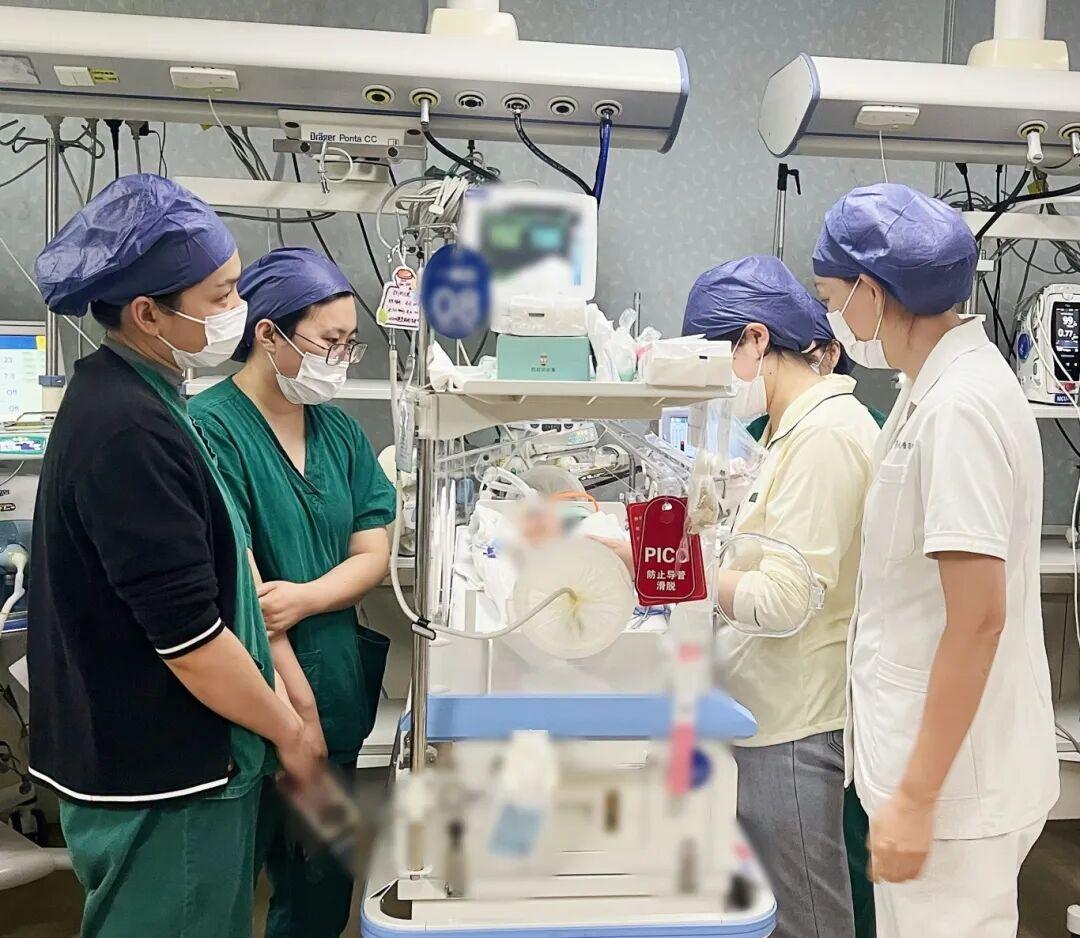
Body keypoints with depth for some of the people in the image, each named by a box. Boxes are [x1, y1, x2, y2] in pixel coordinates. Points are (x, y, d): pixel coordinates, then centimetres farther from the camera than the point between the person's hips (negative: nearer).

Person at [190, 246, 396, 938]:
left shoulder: (341, 431, 7)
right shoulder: (212, 428, -15)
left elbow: (374, 556, 3)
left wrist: (304, 598, -17)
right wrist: (303, 717, -18)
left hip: (340, 700, 6)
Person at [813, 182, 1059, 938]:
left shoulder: (958, 406, -21)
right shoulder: (939, 385, 8)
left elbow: (978, 620, -23)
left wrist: (917, 797, -20)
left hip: (954, 776, -9)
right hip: (925, 757, 9)